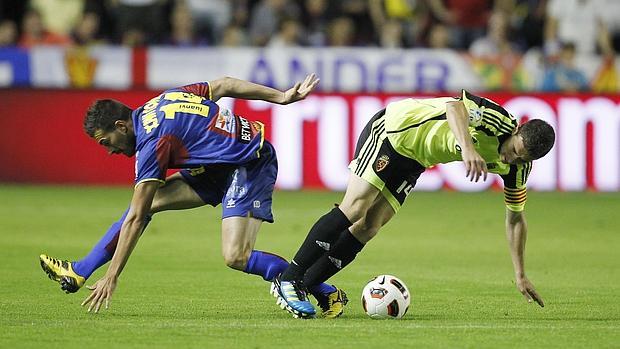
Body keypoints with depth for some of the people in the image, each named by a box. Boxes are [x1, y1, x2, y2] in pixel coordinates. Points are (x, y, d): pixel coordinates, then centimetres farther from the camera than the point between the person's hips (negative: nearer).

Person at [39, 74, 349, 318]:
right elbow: (223, 85, 6)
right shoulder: (163, 101, 3)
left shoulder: (153, 142, -20)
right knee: (145, 202, 6)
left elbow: (135, 220, -19)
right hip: (221, 166, 10)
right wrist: (282, 97, 8)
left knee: (236, 258, -21)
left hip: (251, 166, -10)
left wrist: (111, 278, -16)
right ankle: (79, 273, 11)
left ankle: (328, 294, -8)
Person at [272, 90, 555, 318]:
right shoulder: (495, 119, -30)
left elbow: (515, 218, 5)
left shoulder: (516, 169, -7)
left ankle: (303, 286, 3)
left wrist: (520, 275, 4)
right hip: (393, 129, -7)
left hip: (413, 160, 7)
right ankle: (288, 280, -10)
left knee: (368, 228, -3)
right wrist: (468, 149, -63)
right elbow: (455, 106, -49)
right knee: (355, 208, -16)